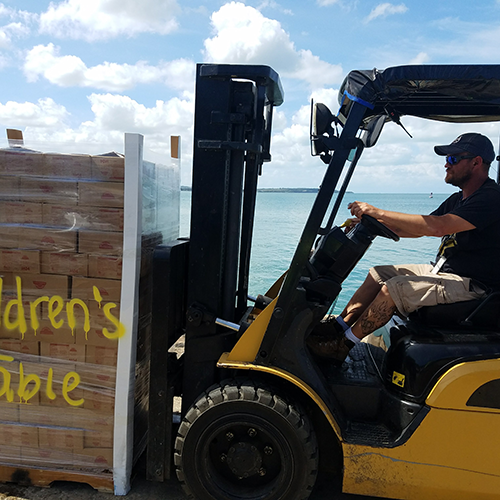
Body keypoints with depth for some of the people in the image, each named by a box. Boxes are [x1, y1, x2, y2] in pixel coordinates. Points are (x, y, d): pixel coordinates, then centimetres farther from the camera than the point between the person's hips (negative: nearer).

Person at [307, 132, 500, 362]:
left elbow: (437, 226, -32)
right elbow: (417, 229, 13)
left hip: (471, 284, -10)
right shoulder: (457, 199, 14)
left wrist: (377, 212, -31)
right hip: (442, 271, 10)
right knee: (378, 273, 3)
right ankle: (339, 325, 3)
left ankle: (344, 345, -12)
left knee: (393, 288, -24)